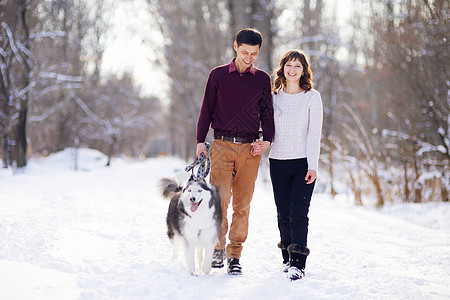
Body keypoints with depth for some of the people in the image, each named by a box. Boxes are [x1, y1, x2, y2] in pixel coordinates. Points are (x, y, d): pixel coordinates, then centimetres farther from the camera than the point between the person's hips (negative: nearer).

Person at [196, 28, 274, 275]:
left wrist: (267, 140, 1)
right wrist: (200, 141, 3)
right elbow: (207, 109, 11)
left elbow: (267, 113, 17)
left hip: (250, 148, 1)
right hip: (222, 145, -1)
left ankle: (235, 254, 8)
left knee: (242, 203, 0)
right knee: (219, 196, -15)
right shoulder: (218, 75, 8)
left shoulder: (262, 79, 12)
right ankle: (219, 245, 2)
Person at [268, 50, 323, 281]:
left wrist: (312, 165, -12)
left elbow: (314, 133, -5)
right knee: (283, 213, 6)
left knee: (298, 212, -11)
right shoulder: (274, 97, 10)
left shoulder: (312, 97, 1)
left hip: (303, 162, -3)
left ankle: (298, 264, -10)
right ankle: (287, 258, 20)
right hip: (278, 161, 3)